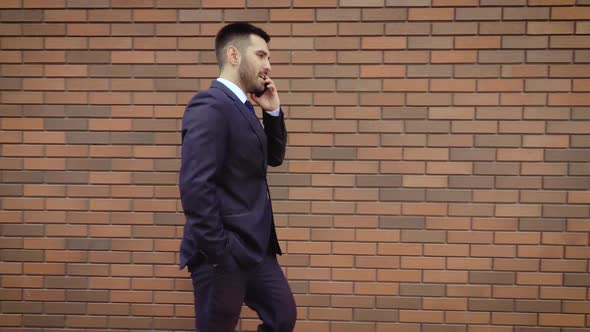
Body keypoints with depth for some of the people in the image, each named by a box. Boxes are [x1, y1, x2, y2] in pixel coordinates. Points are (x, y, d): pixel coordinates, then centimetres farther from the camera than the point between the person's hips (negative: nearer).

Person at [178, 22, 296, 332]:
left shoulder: (242, 107, 12)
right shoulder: (209, 106, -18)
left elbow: (273, 156, 22)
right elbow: (195, 185, -25)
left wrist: (273, 111, 7)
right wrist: (218, 252, -23)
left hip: (255, 247, 10)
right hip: (224, 252, -10)